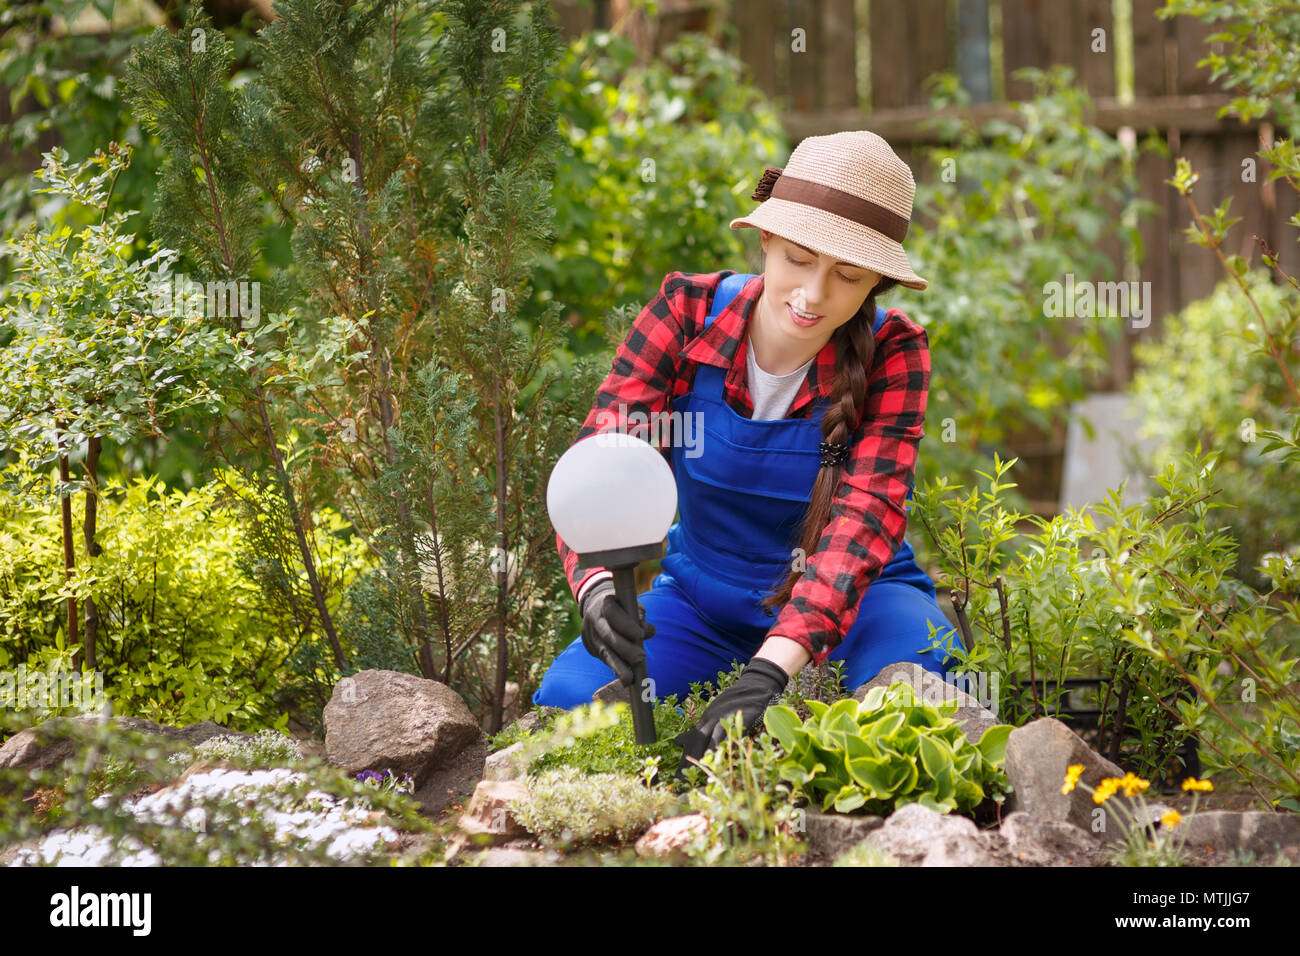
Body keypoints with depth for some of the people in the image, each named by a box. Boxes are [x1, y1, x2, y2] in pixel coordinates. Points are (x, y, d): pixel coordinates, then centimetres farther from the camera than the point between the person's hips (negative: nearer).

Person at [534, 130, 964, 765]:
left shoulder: (890, 353, -18)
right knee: (569, 697, -26)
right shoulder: (688, 312, -15)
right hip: (704, 596, 1)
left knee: (914, 666, -35)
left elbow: (866, 516, -30)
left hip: (853, 600, -1)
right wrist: (597, 586, -43)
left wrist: (771, 670, -45)